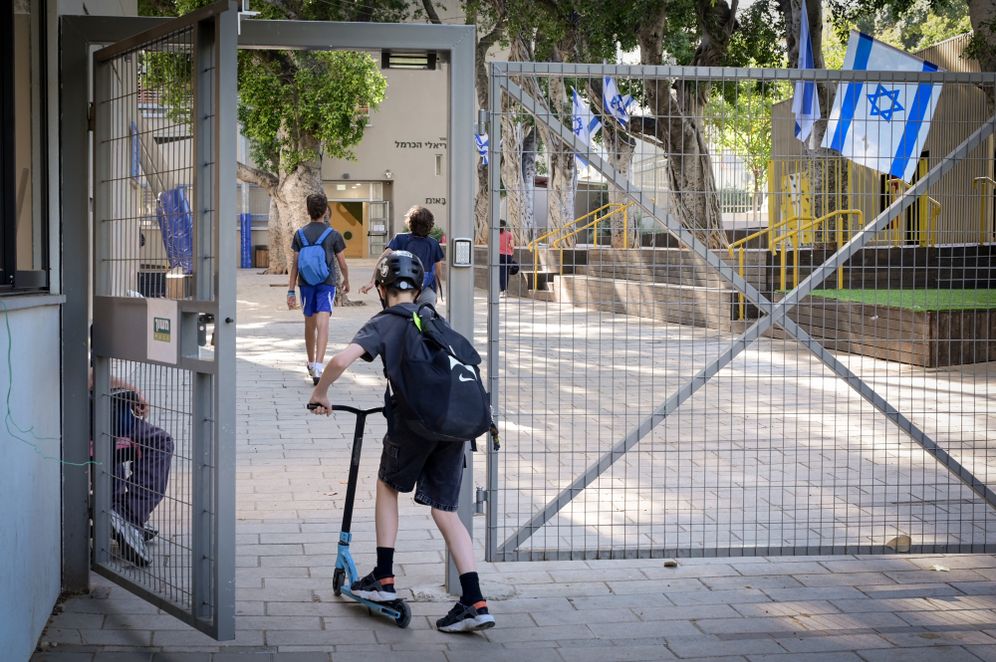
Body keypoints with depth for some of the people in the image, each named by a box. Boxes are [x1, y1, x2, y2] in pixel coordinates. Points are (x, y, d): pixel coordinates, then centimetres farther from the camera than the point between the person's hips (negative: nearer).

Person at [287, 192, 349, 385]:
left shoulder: (300, 234, 2)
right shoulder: (333, 234, -4)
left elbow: (295, 264, 0)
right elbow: (342, 263, 2)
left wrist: (291, 291, 3)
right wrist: (346, 281, 21)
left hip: (306, 284, 3)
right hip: (327, 283, -3)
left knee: (309, 324, 17)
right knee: (323, 324, -11)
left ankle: (311, 364, 32)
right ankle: (318, 367, -25)